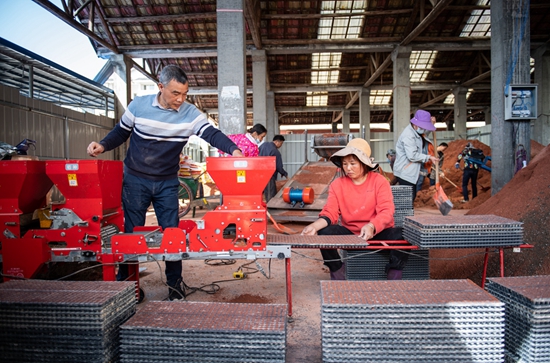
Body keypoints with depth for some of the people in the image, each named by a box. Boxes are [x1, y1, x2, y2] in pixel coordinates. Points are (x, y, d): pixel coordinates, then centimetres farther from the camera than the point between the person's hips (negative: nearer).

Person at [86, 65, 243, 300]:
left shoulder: (190, 113, -9)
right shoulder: (138, 105, -9)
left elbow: (212, 134, -20)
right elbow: (121, 132, 5)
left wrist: (233, 149, -38)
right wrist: (103, 145, -14)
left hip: (167, 183, 1)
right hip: (135, 180, 0)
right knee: (132, 231, 8)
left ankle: (174, 285, 18)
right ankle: (124, 281, 26)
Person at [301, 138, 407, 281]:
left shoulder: (379, 181, -6)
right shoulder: (337, 184, -1)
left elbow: (387, 211, -16)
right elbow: (330, 212, -9)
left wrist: (371, 226, -38)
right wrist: (315, 225, -31)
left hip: (377, 231, -1)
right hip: (350, 233, 2)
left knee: (399, 236, -31)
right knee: (324, 233, -24)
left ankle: (394, 277, -9)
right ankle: (338, 275, -5)